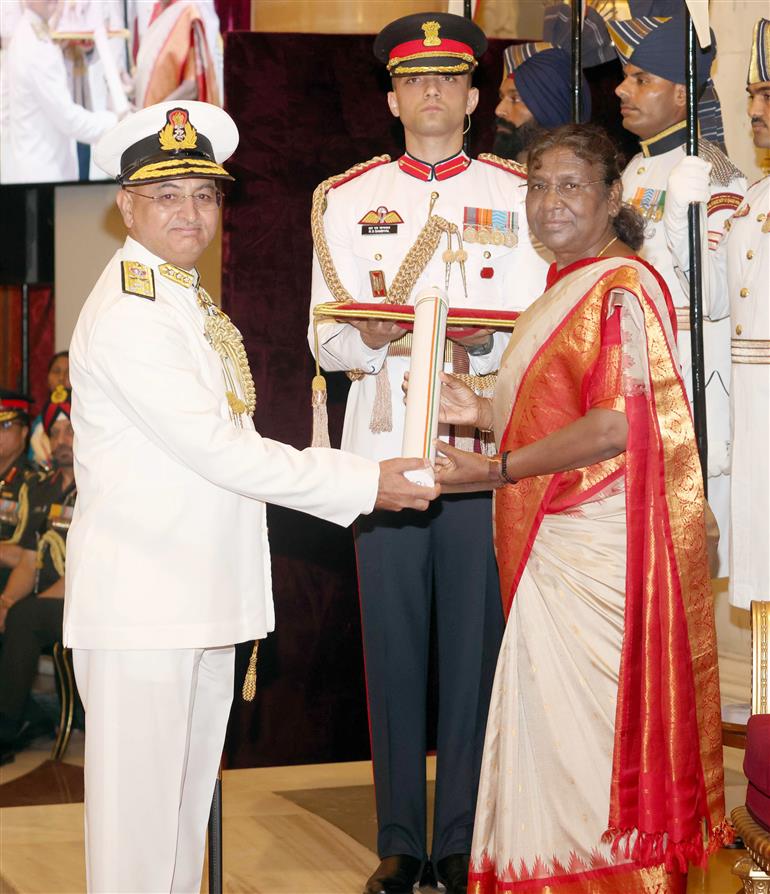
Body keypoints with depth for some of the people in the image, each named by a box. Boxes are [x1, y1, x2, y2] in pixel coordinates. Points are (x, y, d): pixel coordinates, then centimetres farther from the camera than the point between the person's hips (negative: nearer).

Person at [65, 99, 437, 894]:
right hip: (140, 604, -10)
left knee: (189, 791, 17)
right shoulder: (127, 314, -16)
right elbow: (213, 448, -19)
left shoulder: (188, 301, 15)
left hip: (203, 595, 10)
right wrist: (361, 483, -16)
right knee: (139, 804, -4)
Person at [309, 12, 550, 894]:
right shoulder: (345, 199, 11)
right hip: (383, 448, 1)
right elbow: (324, 340, 6)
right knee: (393, 647, 3)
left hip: (483, 448, -1)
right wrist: (369, 338, -16)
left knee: (475, 644, 1)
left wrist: (483, 342, -18)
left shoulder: (516, 197, 9)